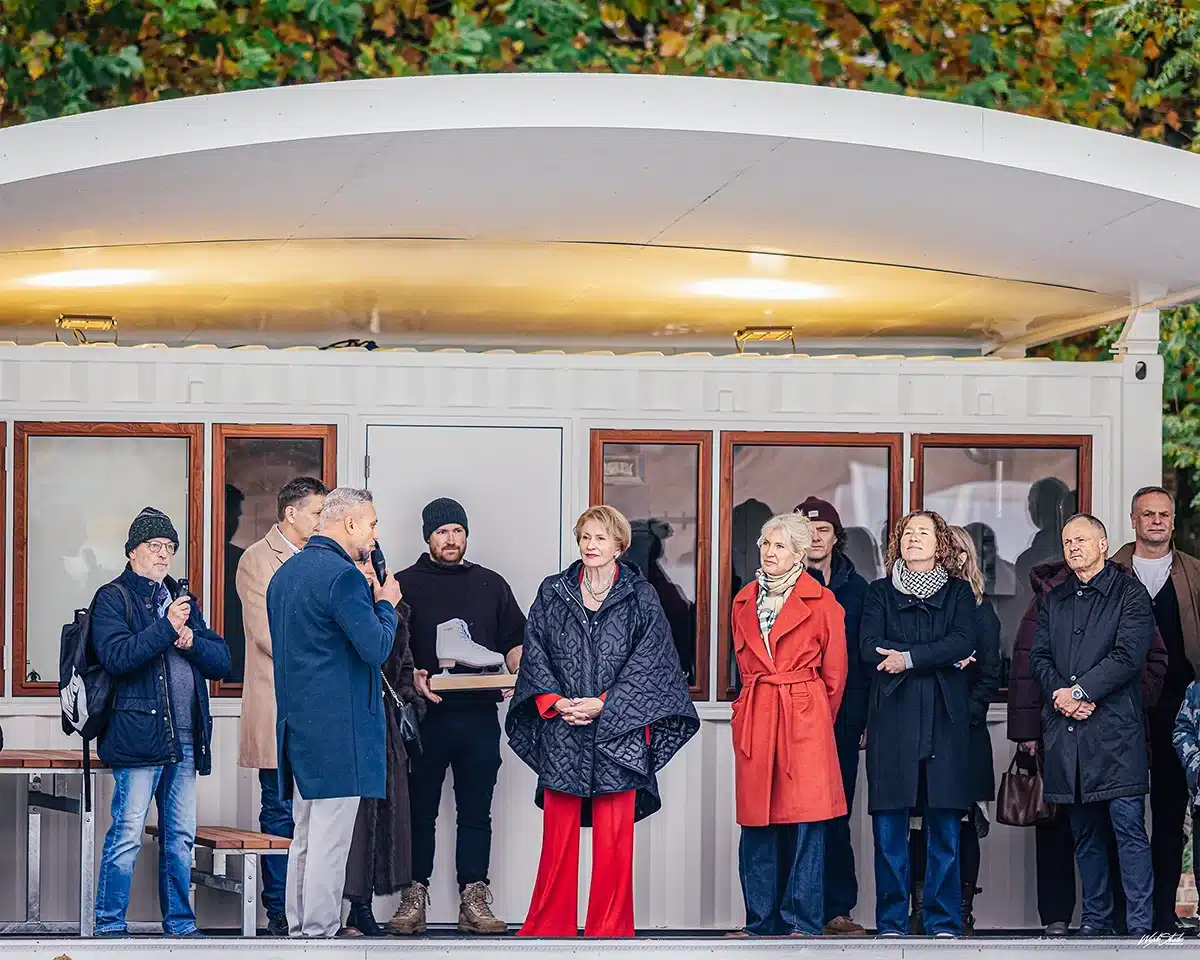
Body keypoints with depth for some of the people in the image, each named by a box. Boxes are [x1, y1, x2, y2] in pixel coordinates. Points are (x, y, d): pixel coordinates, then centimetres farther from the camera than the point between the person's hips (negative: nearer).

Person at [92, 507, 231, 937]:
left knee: (181, 836, 9)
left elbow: (222, 661, 15)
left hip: (184, 739, 6)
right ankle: (110, 925, -4)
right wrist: (166, 628, -16)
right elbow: (117, 656, -15)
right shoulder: (112, 598, 2)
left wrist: (191, 640, -4)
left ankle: (180, 922, 16)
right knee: (127, 834, -9)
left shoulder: (182, 599, 21)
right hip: (138, 736, -6)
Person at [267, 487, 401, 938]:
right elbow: (376, 648, -18)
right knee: (329, 842, -7)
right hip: (337, 728, -9)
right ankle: (320, 937, -6)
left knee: (305, 837, 15)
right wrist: (386, 605, 1)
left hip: (297, 723, 9)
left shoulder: (284, 574, 14)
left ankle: (297, 933, 18)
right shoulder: (343, 576, -15)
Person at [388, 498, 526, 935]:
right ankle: (414, 898, 5)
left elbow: (514, 641, 16)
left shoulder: (491, 585, 16)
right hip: (424, 715, -2)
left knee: (476, 813, 4)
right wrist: (411, 676, -15)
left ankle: (473, 900, 6)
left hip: (479, 715, 2)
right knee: (419, 811, 1)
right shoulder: (405, 585, 7)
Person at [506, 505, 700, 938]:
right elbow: (535, 653, 6)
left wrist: (603, 704, -11)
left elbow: (648, 660, -3)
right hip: (561, 731, 2)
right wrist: (556, 701, -9)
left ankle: (609, 927, 6)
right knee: (558, 832, 2)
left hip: (617, 731, -1)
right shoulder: (552, 593, 9)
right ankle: (549, 926, 9)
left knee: (614, 835, -1)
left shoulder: (640, 598, 3)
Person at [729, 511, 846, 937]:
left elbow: (834, 671, 7)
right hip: (754, 718, 4)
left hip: (806, 716, -4)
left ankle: (802, 919, -2)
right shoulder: (744, 601, 13)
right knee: (757, 821, 2)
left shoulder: (821, 601, 0)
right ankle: (762, 921, 8)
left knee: (805, 819, -6)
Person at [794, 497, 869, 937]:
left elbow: (867, 654, 12)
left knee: (836, 814, 4)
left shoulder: (855, 588, 13)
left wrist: (867, 716, 6)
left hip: (843, 715, 2)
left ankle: (837, 909, 7)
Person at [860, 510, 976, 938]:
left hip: (944, 719, 0)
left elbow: (964, 641, -5)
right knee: (889, 823, -3)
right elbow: (871, 646, -3)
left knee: (944, 822, -1)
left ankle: (944, 920, 4)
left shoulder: (958, 592, 13)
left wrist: (909, 658, -14)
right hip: (892, 717, 0)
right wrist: (941, 657, -7)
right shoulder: (879, 592, 13)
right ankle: (891, 922, 3)